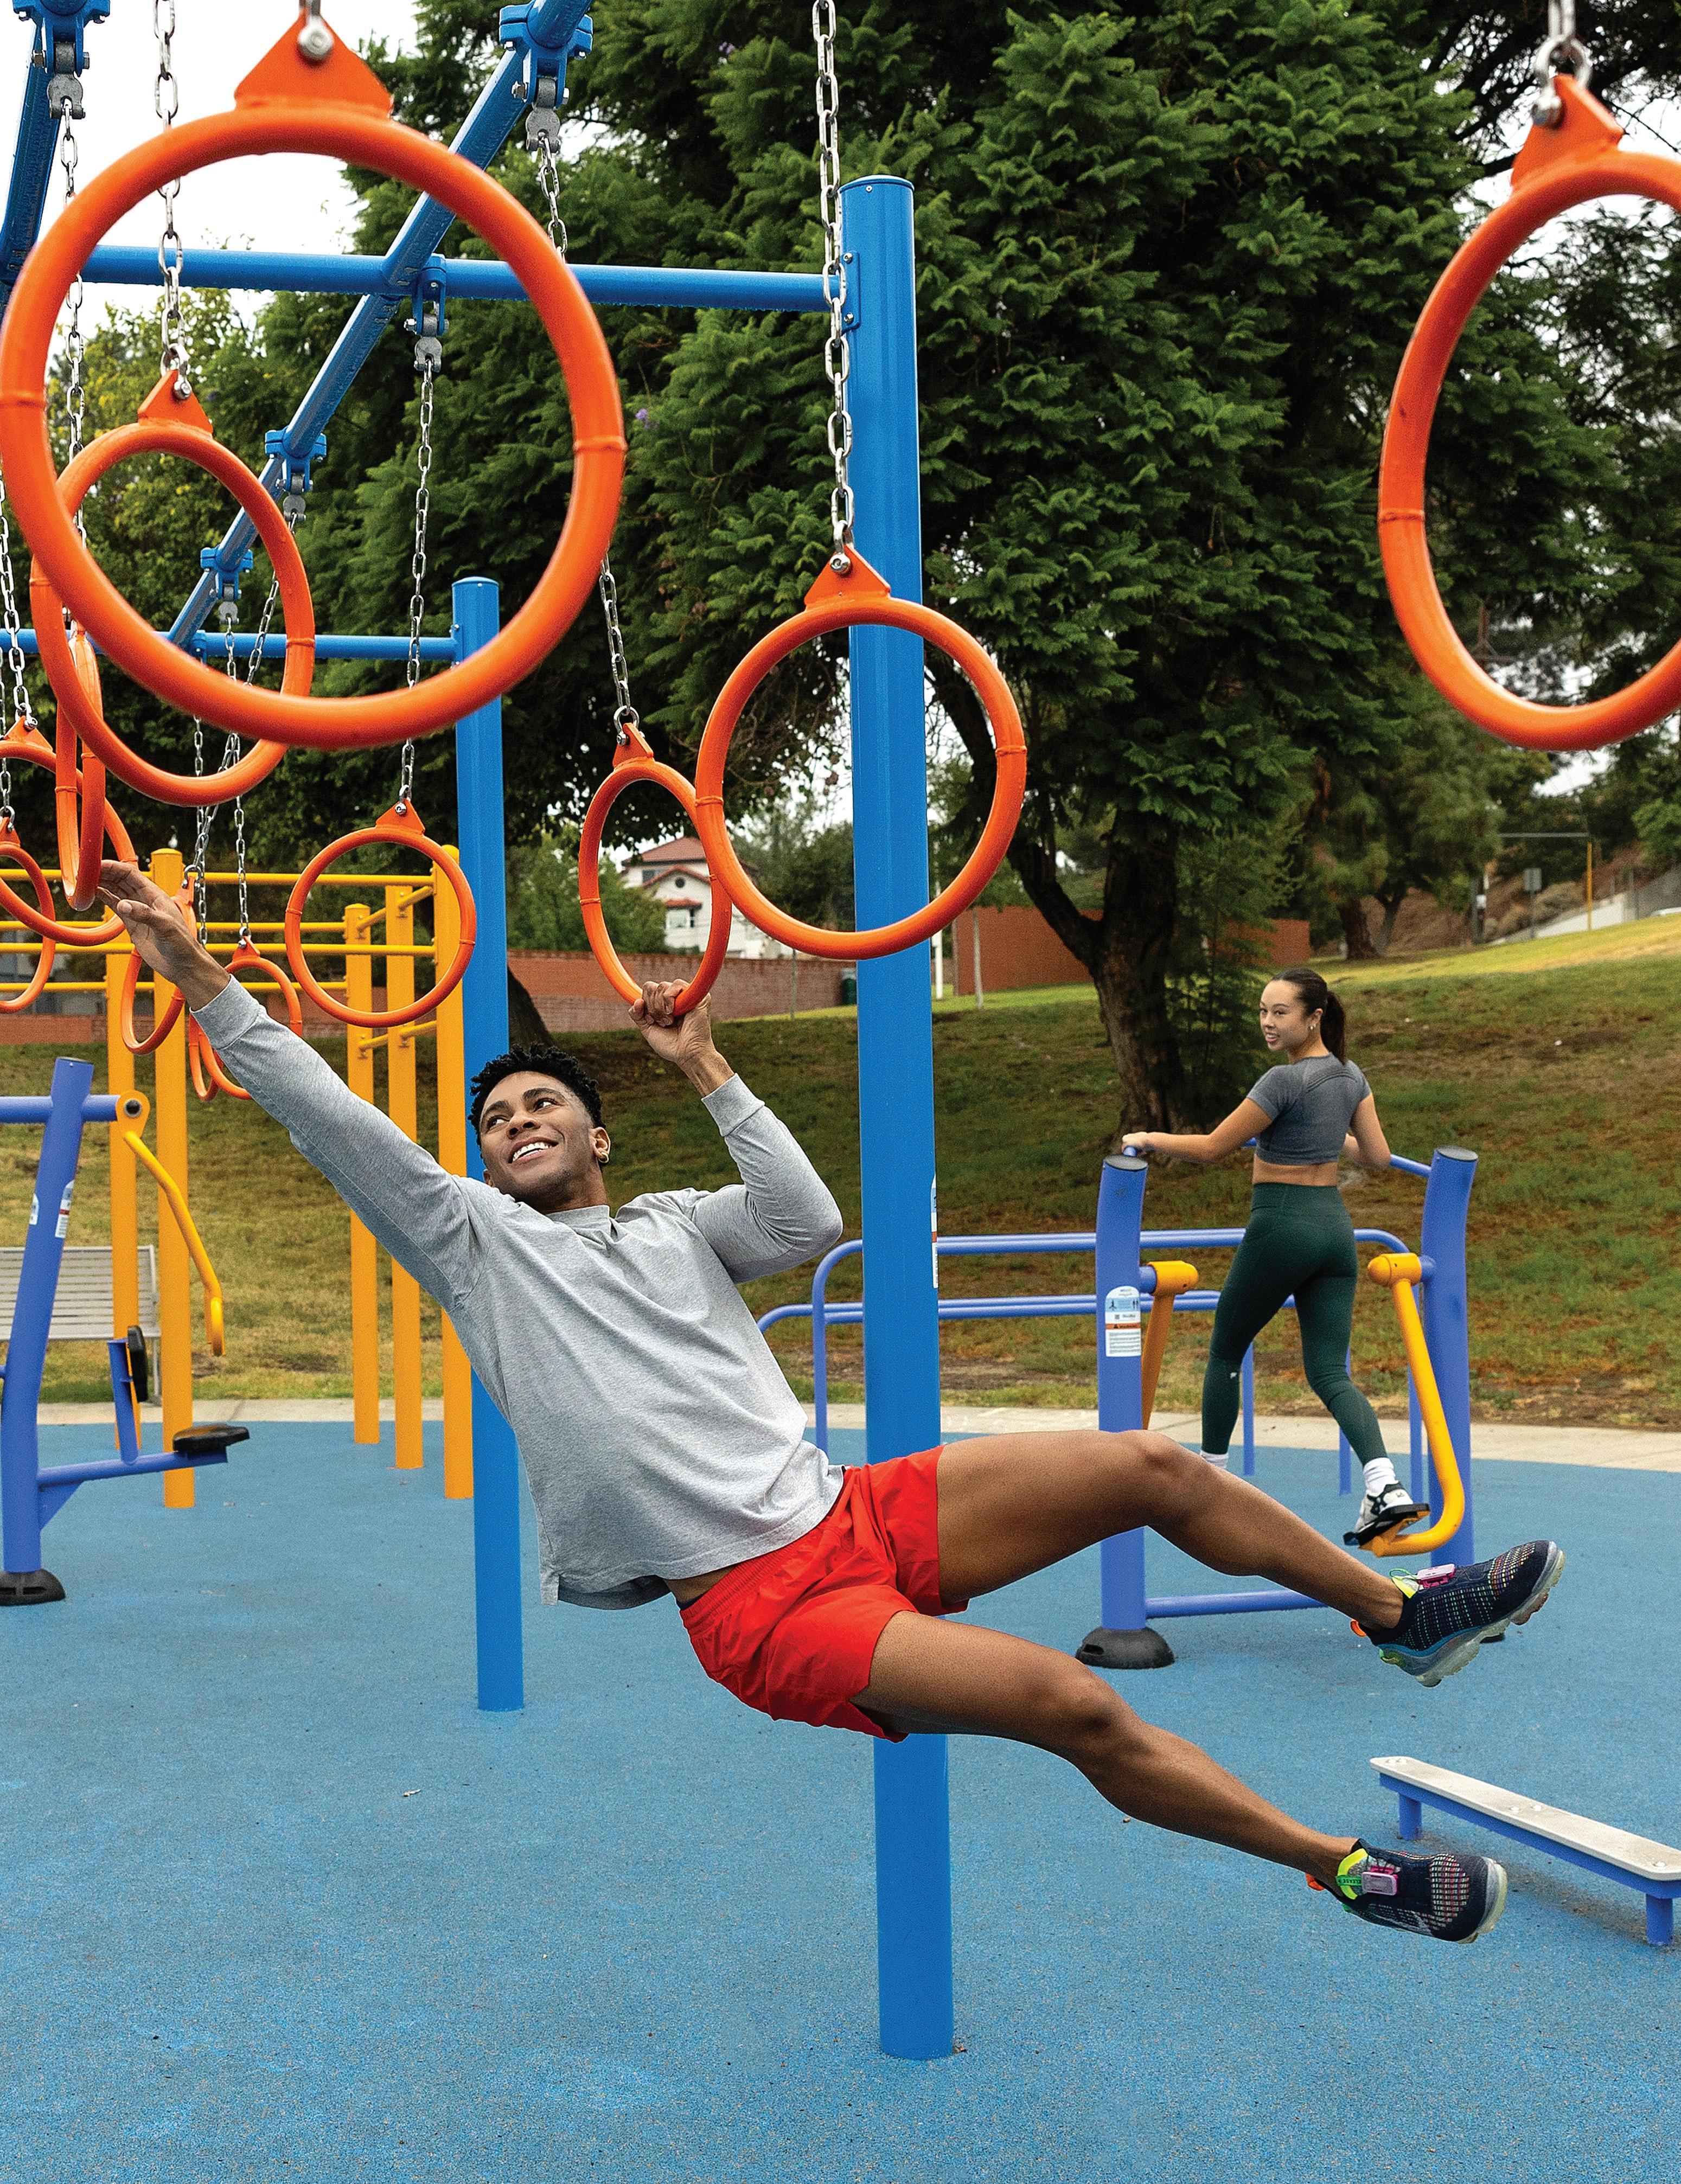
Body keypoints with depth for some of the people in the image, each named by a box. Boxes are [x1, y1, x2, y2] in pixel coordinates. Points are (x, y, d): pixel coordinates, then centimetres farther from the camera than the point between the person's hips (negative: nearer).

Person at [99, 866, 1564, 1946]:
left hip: (859, 1513, 5)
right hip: (755, 1604, -5)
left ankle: (1402, 1613, 14)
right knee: (1074, 1704, -22)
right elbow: (328, 1117, 1)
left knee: (1153, 1469, -6)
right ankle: (1348, 1867, -8)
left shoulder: (678, 1224, 18)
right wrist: (193, 967, -3)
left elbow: (809, 1224, 0)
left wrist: (707, 1070, 4)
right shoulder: (472, 1243, 9)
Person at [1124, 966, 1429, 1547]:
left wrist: (1147, 1138, 2)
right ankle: (1385, 1488, -17)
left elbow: (1211, 1148, -12)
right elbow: (1378, 1157, 14)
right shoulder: (1351, 1076, 7)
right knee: (1330, 1373, 3)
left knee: (1225, 1351, 15)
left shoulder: (1286, 1080, -16)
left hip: (1281, 1227, -7)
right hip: (1335, 1226, 7)